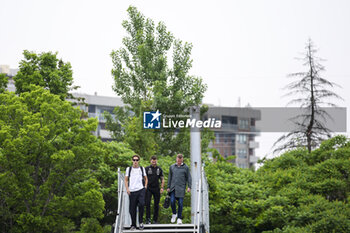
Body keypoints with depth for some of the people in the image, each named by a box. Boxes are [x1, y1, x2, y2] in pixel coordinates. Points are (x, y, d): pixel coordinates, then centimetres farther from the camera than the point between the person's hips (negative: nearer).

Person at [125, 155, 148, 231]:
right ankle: (133, 225, 14)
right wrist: (127, 189, -2)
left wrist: (145, 186, 7)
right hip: (132, 191, 0)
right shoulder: (128, 169, 9)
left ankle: (141, 222, -7)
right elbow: (126, 180, 10)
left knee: (141, 204, -22)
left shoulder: (142, 169, 12)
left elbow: (145, 178, 22)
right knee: (132, 209, 1)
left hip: (141, 190, 0)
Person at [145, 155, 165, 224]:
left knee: (156, 205, 4)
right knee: (147, 203, -12)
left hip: (156, 189, 2)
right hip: (148, 188, -2)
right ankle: (148, 219, -10)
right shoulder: (147, 169, 3)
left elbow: (162, 179, 12)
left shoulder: (159, 169, 8)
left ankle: (155, 220, 12)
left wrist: (162, 188, 0)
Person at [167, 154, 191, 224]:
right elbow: (169, 177, 15)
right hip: (173, 187, 2)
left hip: (181, 188, -2)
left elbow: (188, 178, 5)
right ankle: (174, 214, 15)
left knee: (180, 203, -3)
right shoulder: (172, 167, 11)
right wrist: (168, 187, 11)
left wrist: (189, 187, -5)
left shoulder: (185, 167, 4)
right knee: (172, 201, -9)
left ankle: (179, 218, 5)